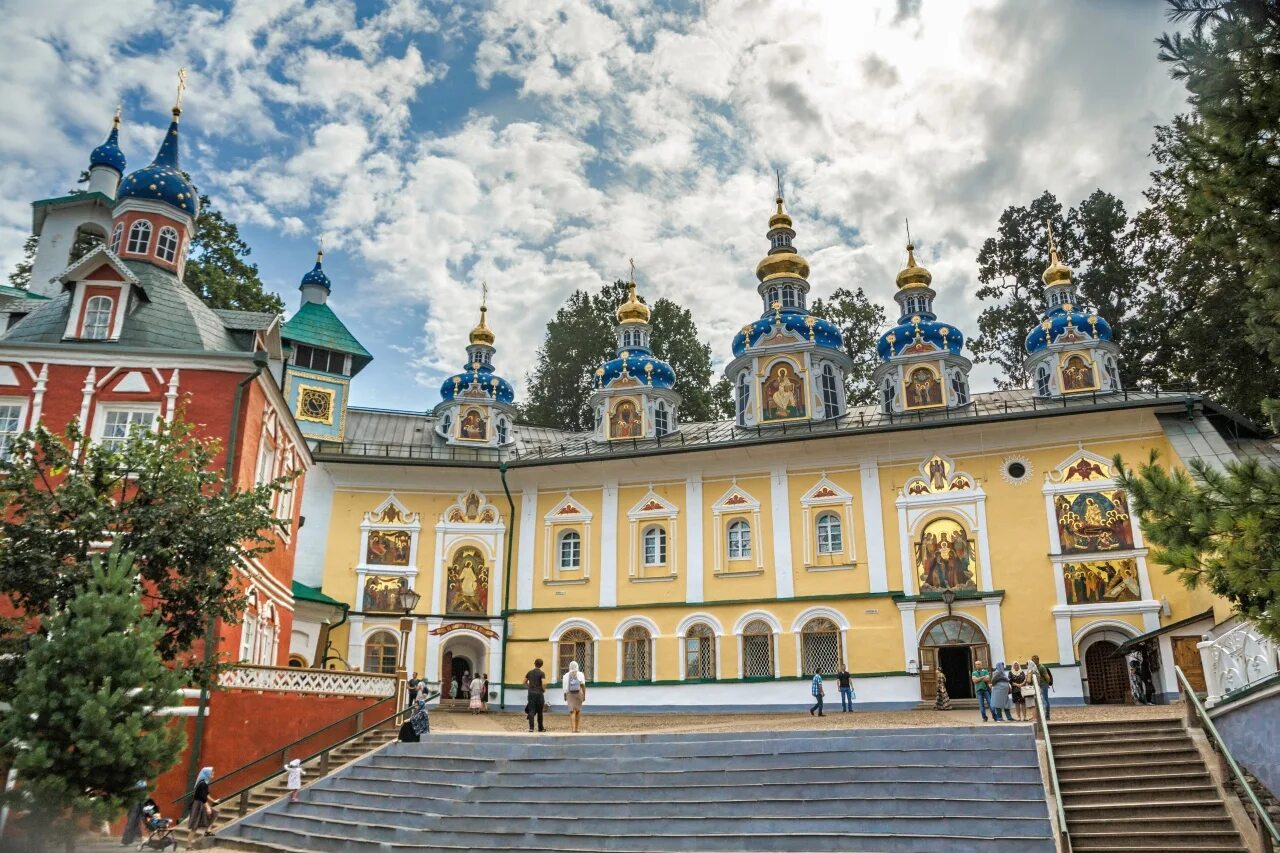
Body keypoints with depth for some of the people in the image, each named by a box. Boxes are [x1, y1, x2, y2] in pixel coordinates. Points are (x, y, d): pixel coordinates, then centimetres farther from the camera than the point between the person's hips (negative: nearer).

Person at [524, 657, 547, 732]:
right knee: (539, 712, 9)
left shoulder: (529, 672, 8)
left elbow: (524, 682, 13)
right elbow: (544, 683, -18)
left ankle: (531, 727, -13)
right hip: (539, 693, -3)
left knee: (531, 711, -1)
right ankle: (540, 728, 17)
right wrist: (544, 690, 0)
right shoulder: (541, 673, -7)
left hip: (531, 693, 3)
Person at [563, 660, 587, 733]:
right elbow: (583, 686, -9)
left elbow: (565, 687, -1)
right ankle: (576, 728, 18)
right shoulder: (580, 674, -3)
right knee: (578, 711, 14)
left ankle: (573, 728, -18)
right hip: (579, 693, 0)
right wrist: (584, 695, -3)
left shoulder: (566, 675, 1)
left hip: (570, 694, 0)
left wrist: (565, 696, 9)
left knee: (572, 711, -4)